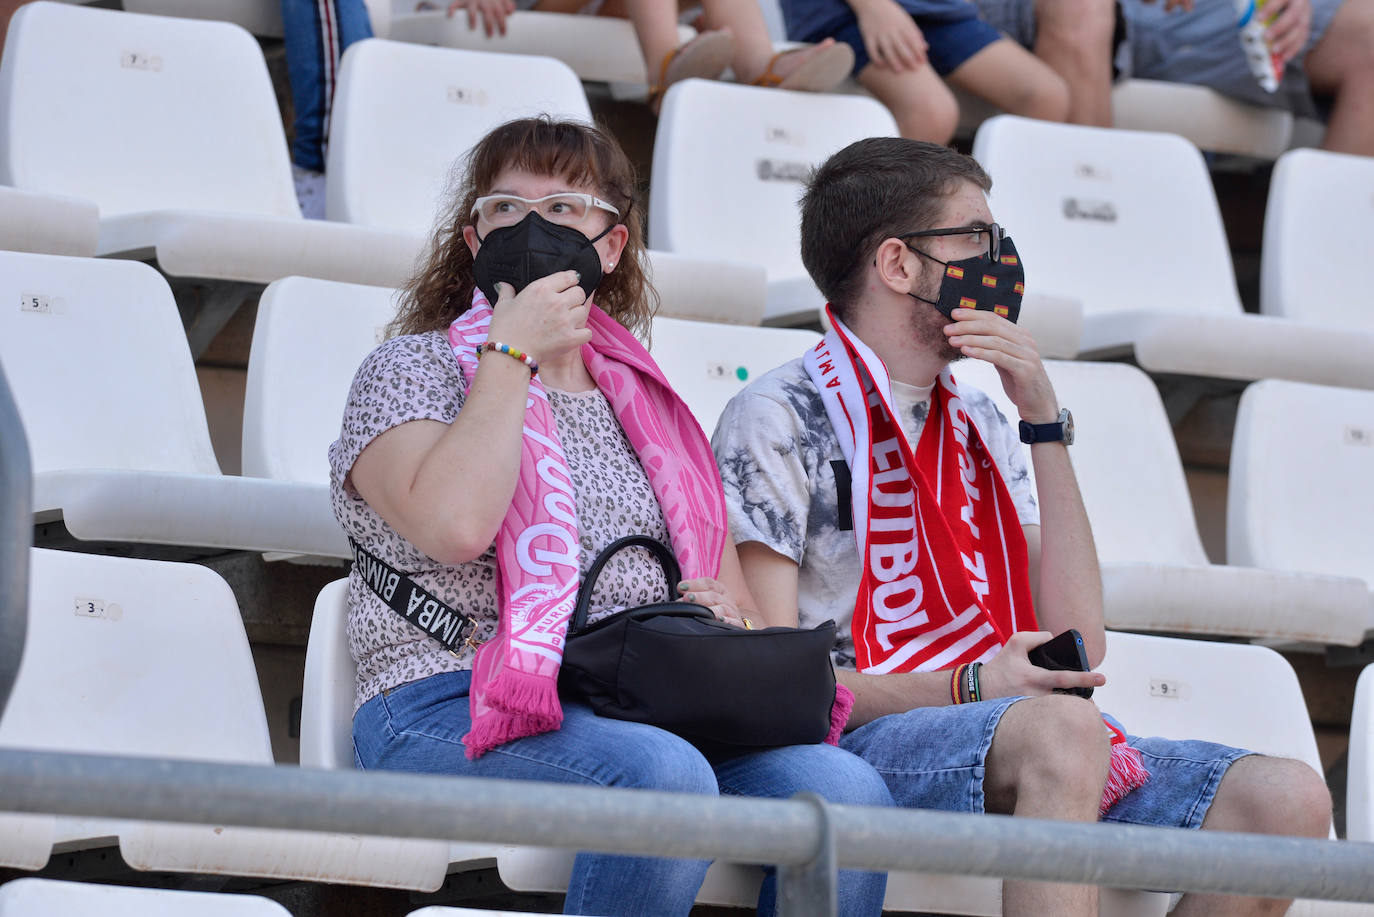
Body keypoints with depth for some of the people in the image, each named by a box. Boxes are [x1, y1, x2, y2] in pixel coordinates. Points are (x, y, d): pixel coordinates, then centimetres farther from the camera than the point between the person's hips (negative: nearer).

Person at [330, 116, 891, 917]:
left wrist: (730, 617, -3)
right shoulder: (411, 370, 9)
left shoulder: (644, 402, 24)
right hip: (454, 714, -5)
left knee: (845, 790, -25)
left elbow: (737, 604, 23)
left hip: (650, 712, 5)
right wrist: (511, 354, -4)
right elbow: (454, 527, -14)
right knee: (666, 775, -37)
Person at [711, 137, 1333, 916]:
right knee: (1060, 728, -38)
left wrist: (1045, 422, 8)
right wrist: (968, 688, -19)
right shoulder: (781, 420, 1)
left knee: (1289, 799, -14)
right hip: (861, 744, -7)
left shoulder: (982, 427, 22)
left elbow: (1078, 641, 11)